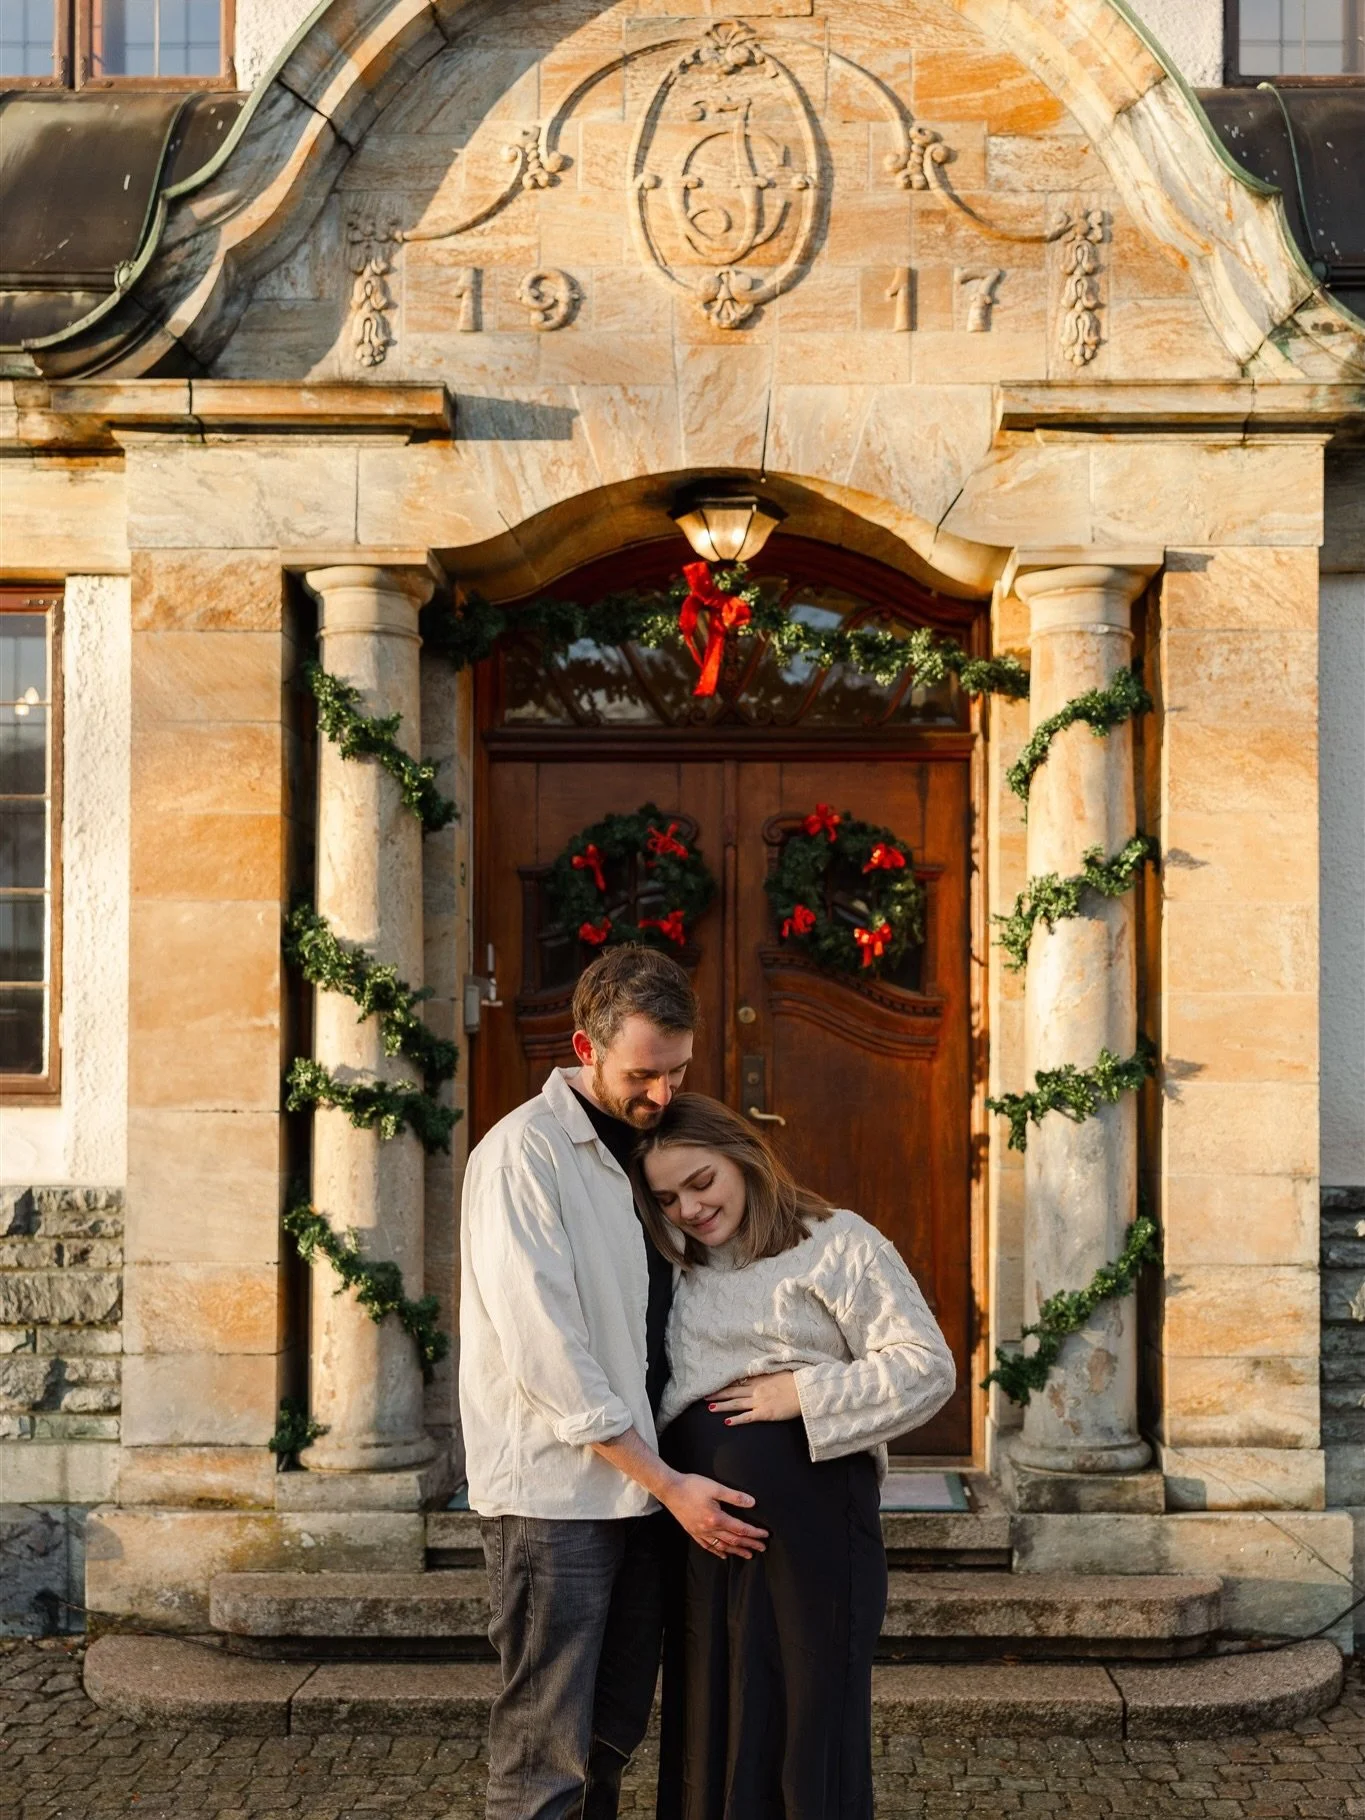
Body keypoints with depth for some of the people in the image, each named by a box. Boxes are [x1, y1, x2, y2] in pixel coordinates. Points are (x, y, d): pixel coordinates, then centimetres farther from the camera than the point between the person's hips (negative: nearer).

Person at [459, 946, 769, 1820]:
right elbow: (544, 1348, -17)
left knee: (613, 1741, 13)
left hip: (639, 1488, 8)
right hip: (555, 1494, -7)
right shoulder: (525, 1150, -12)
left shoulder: (640, 1146, 12)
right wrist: (668, 1483, -15)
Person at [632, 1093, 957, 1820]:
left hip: (811, 1522, -5)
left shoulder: (838, 1244, -2)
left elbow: (927, 1368, -9)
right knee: (710, 1729, 10)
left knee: (810, 1724, 1)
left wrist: (803, 1394, -13)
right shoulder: (681, 1269, 15)